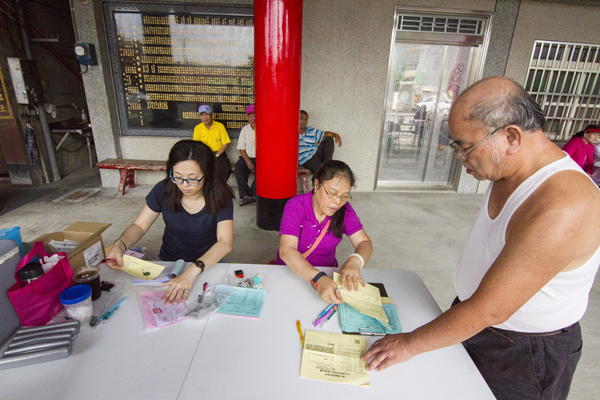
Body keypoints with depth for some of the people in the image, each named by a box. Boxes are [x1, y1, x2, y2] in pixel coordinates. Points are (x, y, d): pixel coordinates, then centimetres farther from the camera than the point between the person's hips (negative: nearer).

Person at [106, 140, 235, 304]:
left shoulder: (220, 197, -18)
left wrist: (193, 271, -44)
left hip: (209, 263, -2)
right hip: (168, 261, 2)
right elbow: (139, 226, 0)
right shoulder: (164, 190, -9)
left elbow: (225, 243, -28)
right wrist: (120, 245, -23)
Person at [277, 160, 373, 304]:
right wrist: (318, 279, -43)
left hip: (327, 273, 3)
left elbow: (365, 243, -9)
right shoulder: (296, 207, -18)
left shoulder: (345, 210, -7)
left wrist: (354, 261, -33)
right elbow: (286, 251, -28)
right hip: (291, 272, -2)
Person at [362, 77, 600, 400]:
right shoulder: (507, 171, -5)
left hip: (521, 352, -7)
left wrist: (410, 343, -20)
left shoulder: (560, 209, -34)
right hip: (470, 319, 7)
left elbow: (487, 311, -30)